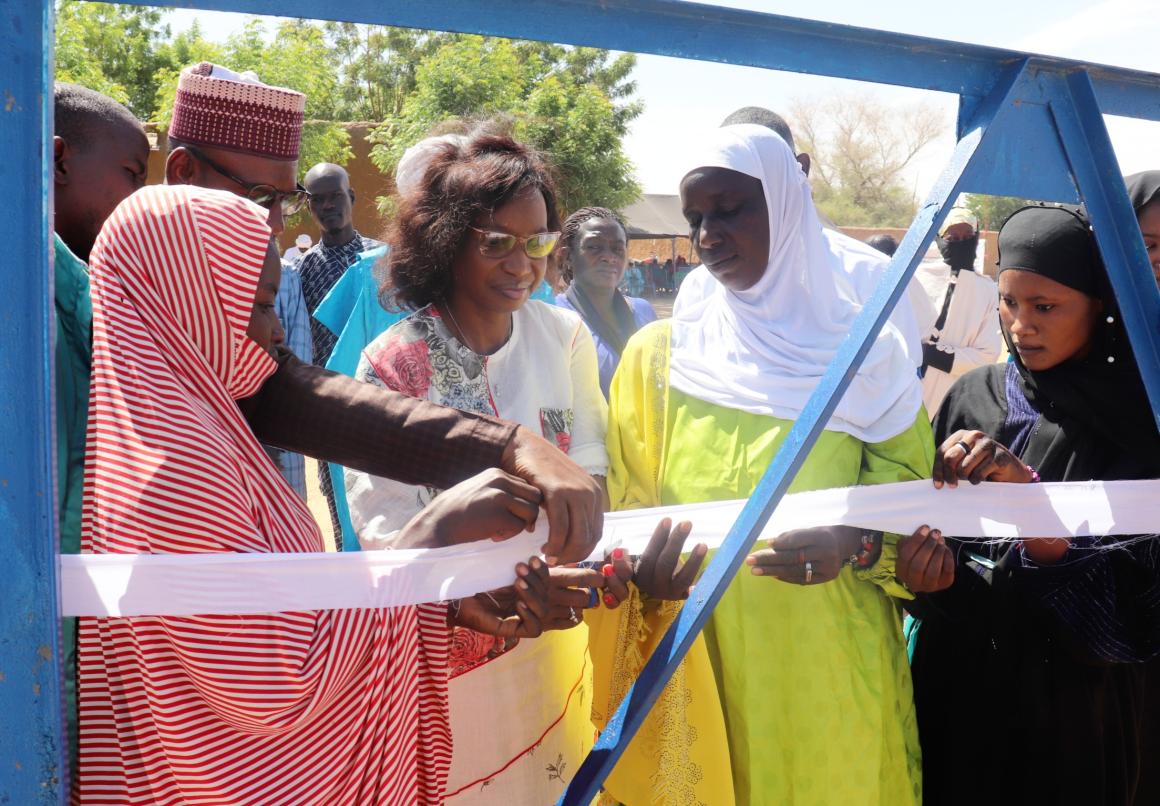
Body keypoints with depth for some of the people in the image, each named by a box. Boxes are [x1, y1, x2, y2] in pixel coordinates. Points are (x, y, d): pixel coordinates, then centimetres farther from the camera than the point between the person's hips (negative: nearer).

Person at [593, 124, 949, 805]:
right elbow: (629, 510, 4)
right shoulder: (659, 354, 3)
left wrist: (851, 544, -19)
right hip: (699, 664, 1)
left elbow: (905, 479, 1)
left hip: (830, 666, 0)